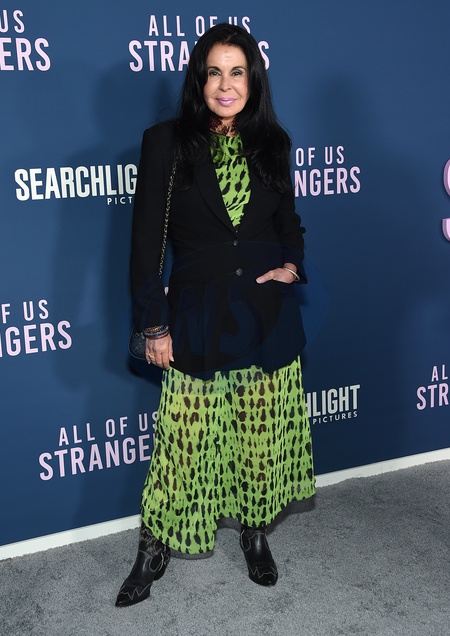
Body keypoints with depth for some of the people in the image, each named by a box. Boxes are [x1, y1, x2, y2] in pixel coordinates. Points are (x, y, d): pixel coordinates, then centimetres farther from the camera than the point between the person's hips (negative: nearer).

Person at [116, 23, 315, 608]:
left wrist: (292, 264, -2)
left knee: (264, 435, 12)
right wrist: (154, 324, -7)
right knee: (184, 439, 4)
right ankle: (154, 551, 24)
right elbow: (146, 238, -5)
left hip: (268, 314, 3)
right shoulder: (167, 142, -4)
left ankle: (255, 534, 34)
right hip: (198, 314, -3)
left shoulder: (272, 143, 6)